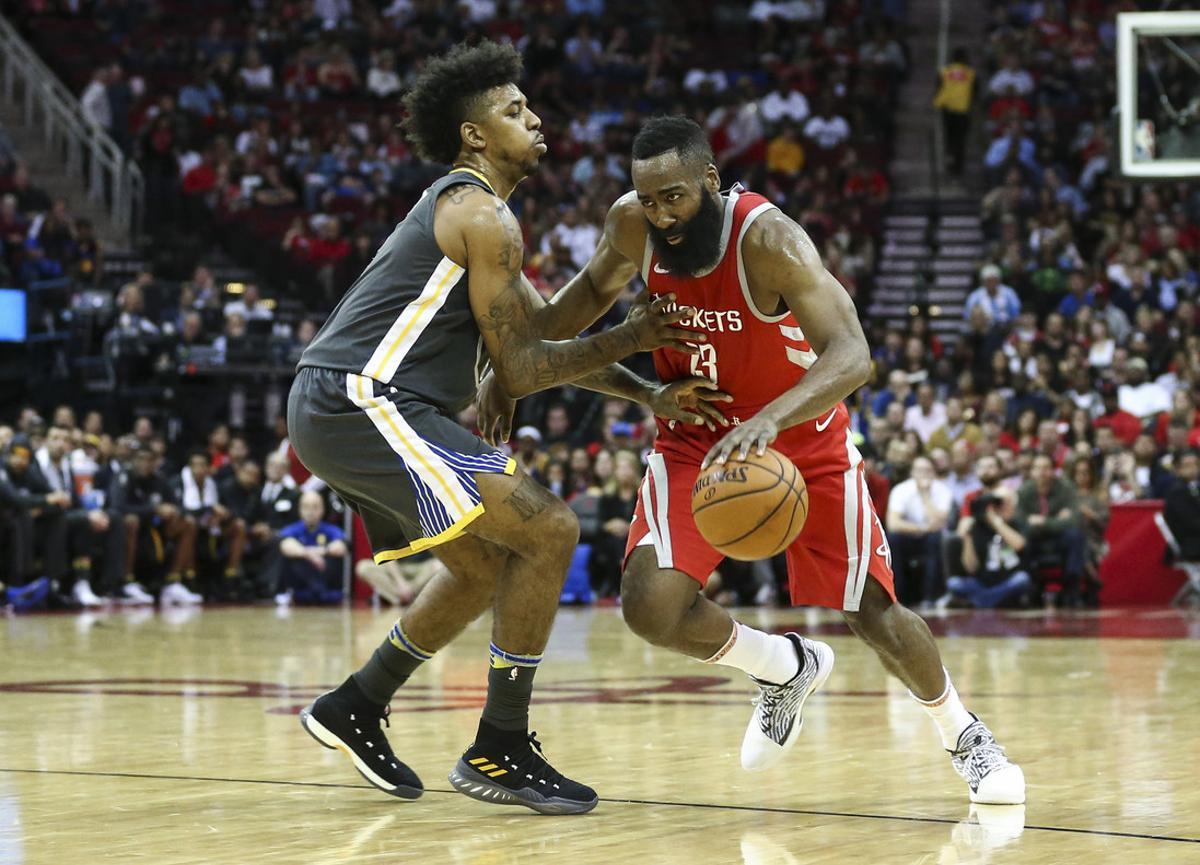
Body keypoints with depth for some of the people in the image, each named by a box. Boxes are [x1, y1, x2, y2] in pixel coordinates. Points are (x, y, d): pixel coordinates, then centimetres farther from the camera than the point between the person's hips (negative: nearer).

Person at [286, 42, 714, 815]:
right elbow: (520, 371, -11)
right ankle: (499, 751, -9)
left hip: (338, 410, 10)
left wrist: (645, 394, 17)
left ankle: (356, 709, 28)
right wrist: (630, 339, -1)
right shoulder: (484, 216, -10)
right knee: (549, 529, -13)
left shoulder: (458, 213, 22)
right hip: (364, 406, -10)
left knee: (489, 565, 21)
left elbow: (535, 340, 24)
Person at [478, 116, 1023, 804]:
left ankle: (964, 734, 31)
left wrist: (769, 419, -60)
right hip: (697, 438, 3)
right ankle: (787, 669, 13)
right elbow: (595, 290, 8)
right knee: (651, 606, -19)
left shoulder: (768, 240, -32)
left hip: (803, 439, -3)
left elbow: (852, 356, -43)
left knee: (875, 613, -1)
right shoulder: (632, 224, -17)